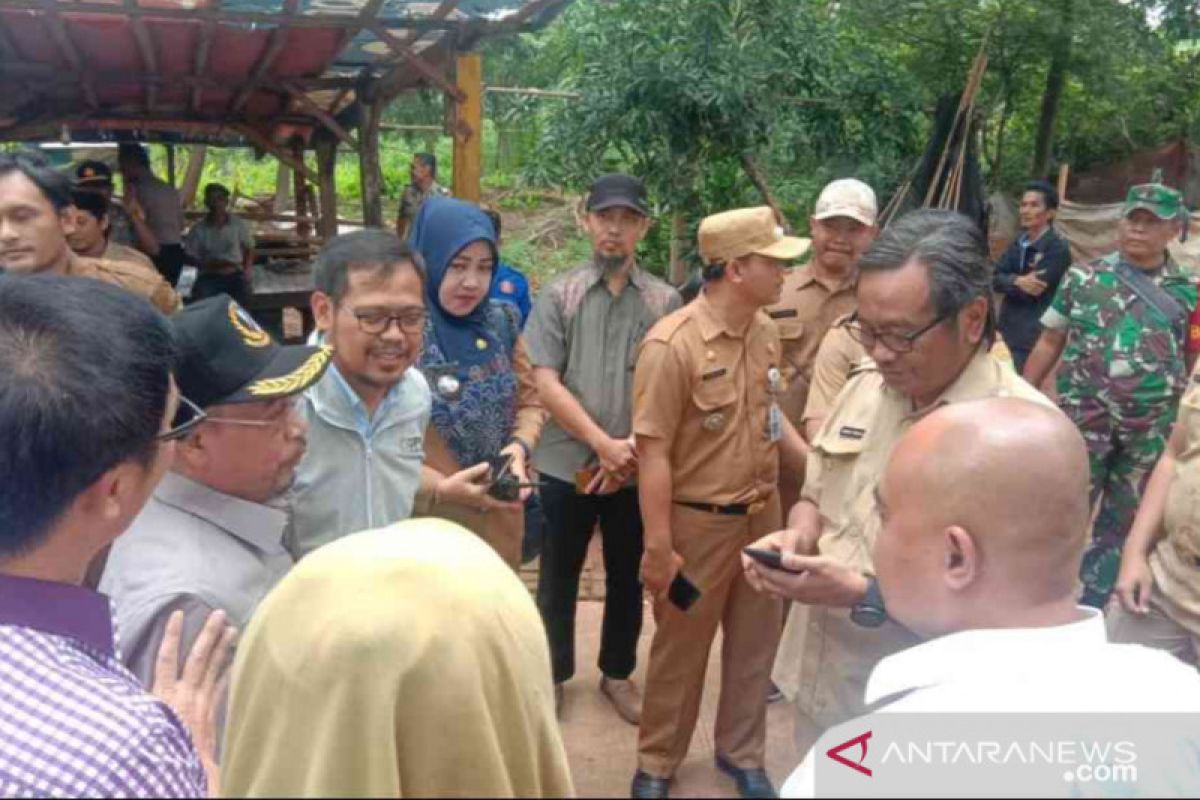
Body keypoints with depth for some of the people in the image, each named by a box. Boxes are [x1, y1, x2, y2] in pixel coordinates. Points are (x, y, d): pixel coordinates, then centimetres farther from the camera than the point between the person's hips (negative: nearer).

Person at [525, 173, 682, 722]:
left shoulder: (666, 302, 0)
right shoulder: (558, 295, -2)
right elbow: (546, 383, -8)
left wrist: (632, 450, -12)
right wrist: (603, 444, -15)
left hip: (637, 470, 1)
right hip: (567, 464, -1)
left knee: (627, 578, 15)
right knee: (558, 577, 12)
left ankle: (617, 674, 35)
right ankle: (553, 674, 32)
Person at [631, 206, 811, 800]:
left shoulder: (765, 332, -1)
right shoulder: (672, 345, -22)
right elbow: (654, 452, -21)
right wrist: (659, 547, -19)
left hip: (762, 514, 6)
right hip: (699, 523, -6)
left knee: (756, 640, 20)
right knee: (681, 648, 12)